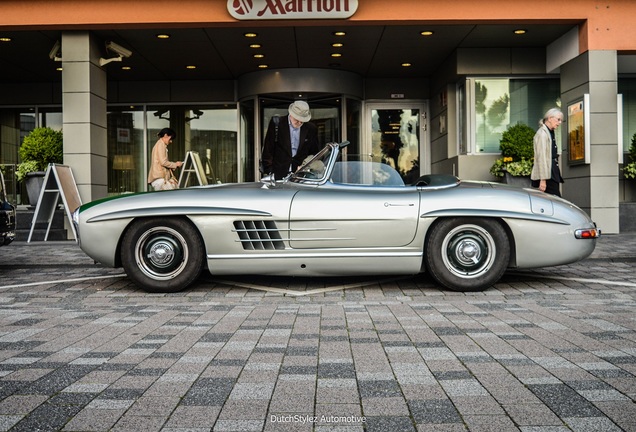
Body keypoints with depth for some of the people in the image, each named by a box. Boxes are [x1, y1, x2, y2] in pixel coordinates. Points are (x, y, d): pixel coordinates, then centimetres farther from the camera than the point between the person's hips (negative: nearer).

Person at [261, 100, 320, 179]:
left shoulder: (311, 129, 4)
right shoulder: (276, 123, -3)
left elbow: (314, 152, 14)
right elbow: (268, 149, -1)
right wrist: (268, 171, -4)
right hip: (278, 174, -1)